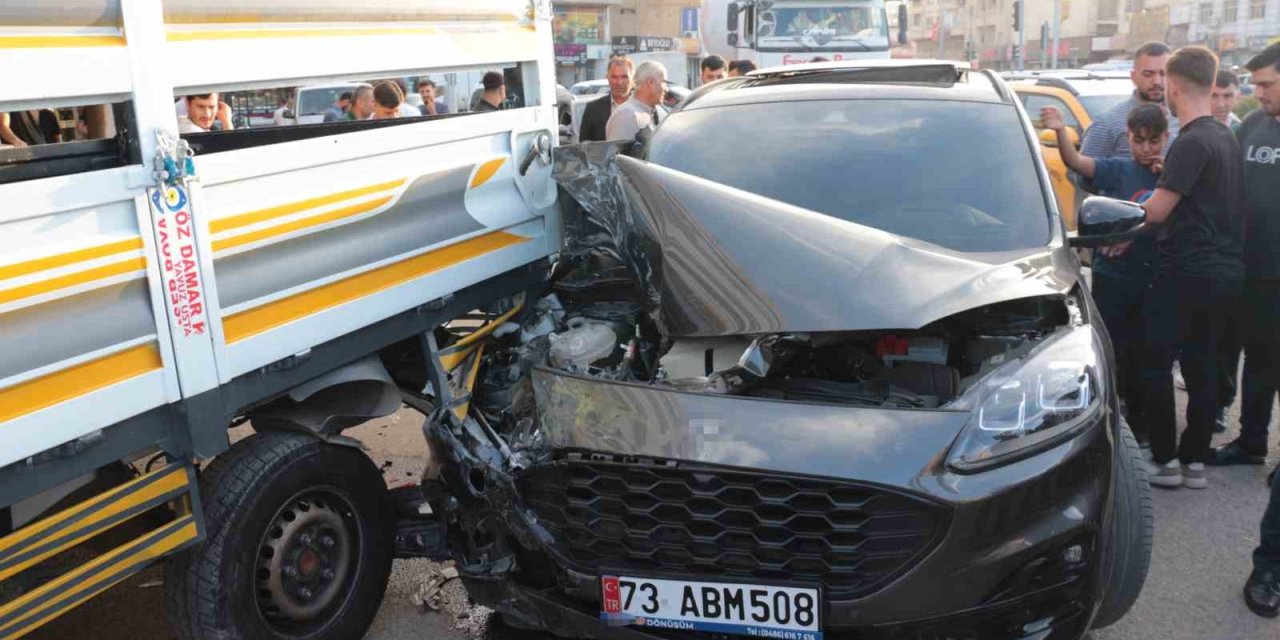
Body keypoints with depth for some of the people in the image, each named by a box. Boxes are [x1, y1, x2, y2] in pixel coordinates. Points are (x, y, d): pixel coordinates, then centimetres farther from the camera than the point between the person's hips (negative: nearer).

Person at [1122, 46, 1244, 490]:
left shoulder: (1192, 142, -17)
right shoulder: (1226, 138, 13)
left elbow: (1158, 209, -20)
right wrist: (1132, 230, 16)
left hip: (1188, 270, -9)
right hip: (1225, 271, 9)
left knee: (1154, 364, 0)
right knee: (1202, 367, 12)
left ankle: (1165, 460, 5)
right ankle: (1194, 462, 18)